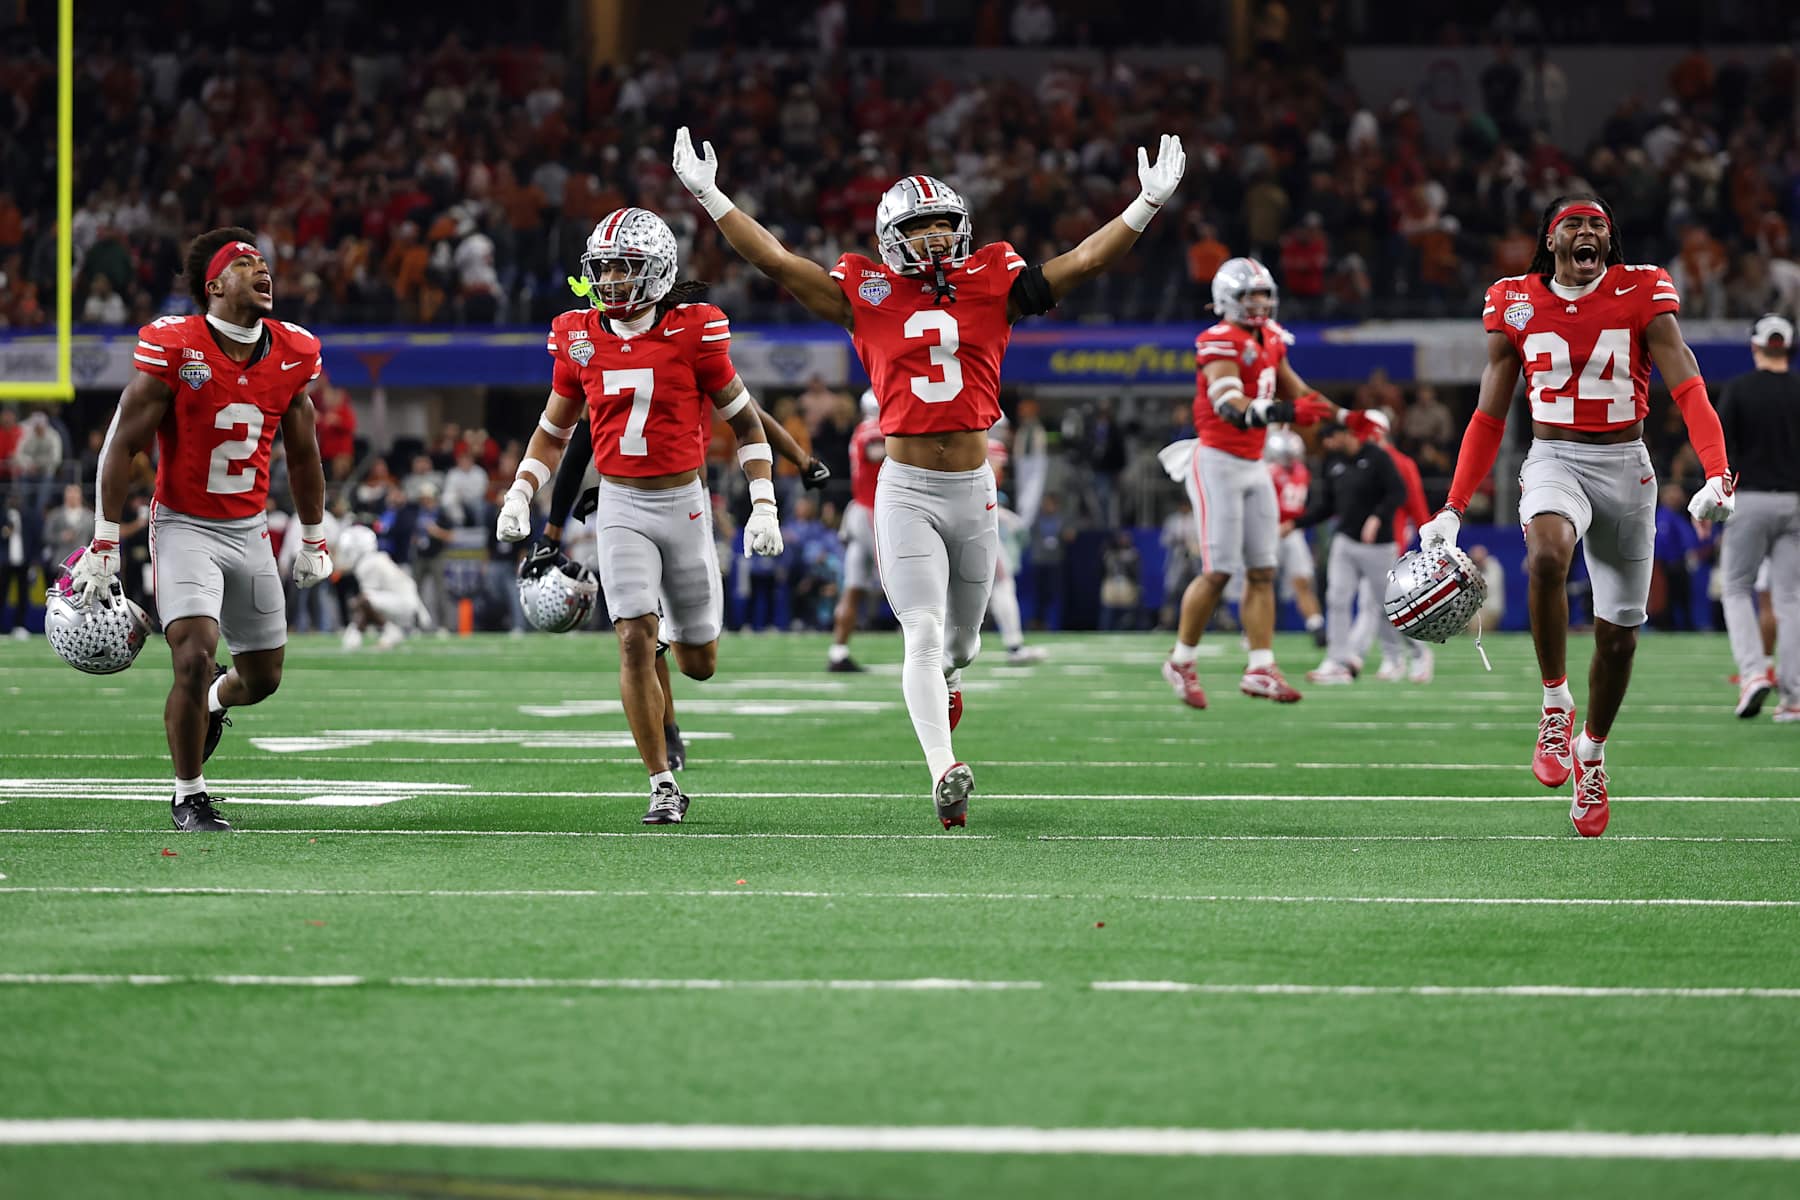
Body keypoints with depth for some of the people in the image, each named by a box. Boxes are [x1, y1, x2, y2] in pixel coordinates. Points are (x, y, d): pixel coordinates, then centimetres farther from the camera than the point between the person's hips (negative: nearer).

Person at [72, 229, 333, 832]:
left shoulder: (291, 354, -1)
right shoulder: (173, 348, -15)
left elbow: (302, 454, 14)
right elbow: (122, 446, -10)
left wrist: (314, 539, 20)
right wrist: (104, 544, -10)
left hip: (249, 531, 5)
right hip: (184, 527, -5)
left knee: (263, 677, 10)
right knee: (195, 659, -19)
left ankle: (211, 703, 47)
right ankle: (188, 796, 0)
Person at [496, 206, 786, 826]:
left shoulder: (693, 333, -9)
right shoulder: (580, 338, -1)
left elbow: (745, 420, 0)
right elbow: (553, 429, 13)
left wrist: (763, 507, -5)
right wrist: (519, 496, 0)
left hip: (684, 502, -1)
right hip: (621, 505, 1)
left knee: (699, 663, 7)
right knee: (636, 643, -14)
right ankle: (662, 784, -6)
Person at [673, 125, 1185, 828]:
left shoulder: (992, 288, 5)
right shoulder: (870, 296, 1)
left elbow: (1084, 262, 4)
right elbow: (777, 262, 2)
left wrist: (1150, 202, -2)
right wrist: (708, 197, -2)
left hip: (973, 488, 3)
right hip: (906, 490, -3)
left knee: (960, 639, 18)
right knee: (923, 635, -14)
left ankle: (945, 682, 55)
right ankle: (944, 776, -22)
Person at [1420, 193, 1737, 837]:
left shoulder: (1642, 295, -3)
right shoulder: (1515, 304, 2)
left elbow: (1689, 391, -10)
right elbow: (1488, 420, 7)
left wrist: (1716, 474, -26)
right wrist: (1453, 510, -1)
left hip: (1626, 466, 1)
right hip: (1554, 459, -1)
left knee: (1618, 633, 4)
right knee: (1546, 556, -35)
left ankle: (1591, 751, 29)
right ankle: (1555, 707, -19)